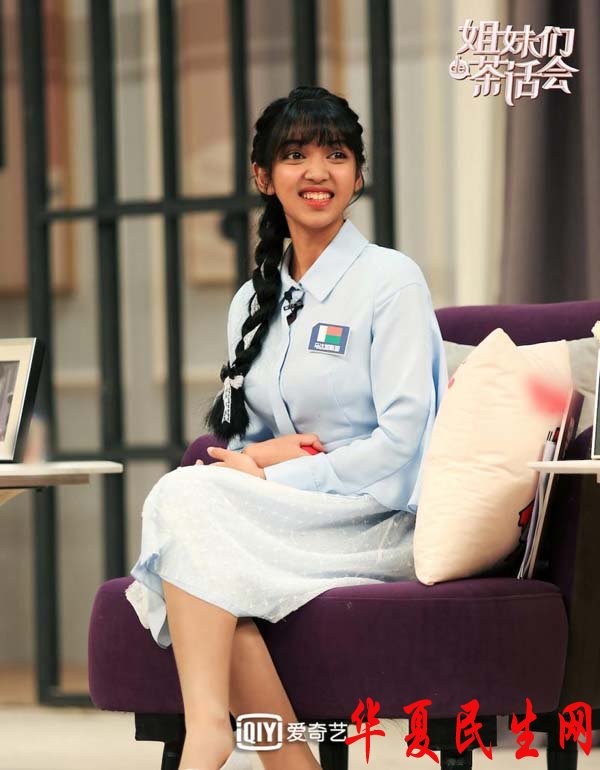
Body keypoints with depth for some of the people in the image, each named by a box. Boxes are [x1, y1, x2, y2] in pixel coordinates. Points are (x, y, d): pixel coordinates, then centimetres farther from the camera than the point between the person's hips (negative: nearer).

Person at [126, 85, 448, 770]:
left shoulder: (391, 280, -2)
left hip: (382, 523, -5)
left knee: (187, 496, -27)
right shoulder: (254, 301, 18)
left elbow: (400, 445, -11)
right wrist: (261, 453, -6)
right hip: (287, 514, 5)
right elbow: (237, 441, 18)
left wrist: (270, 473, -14)